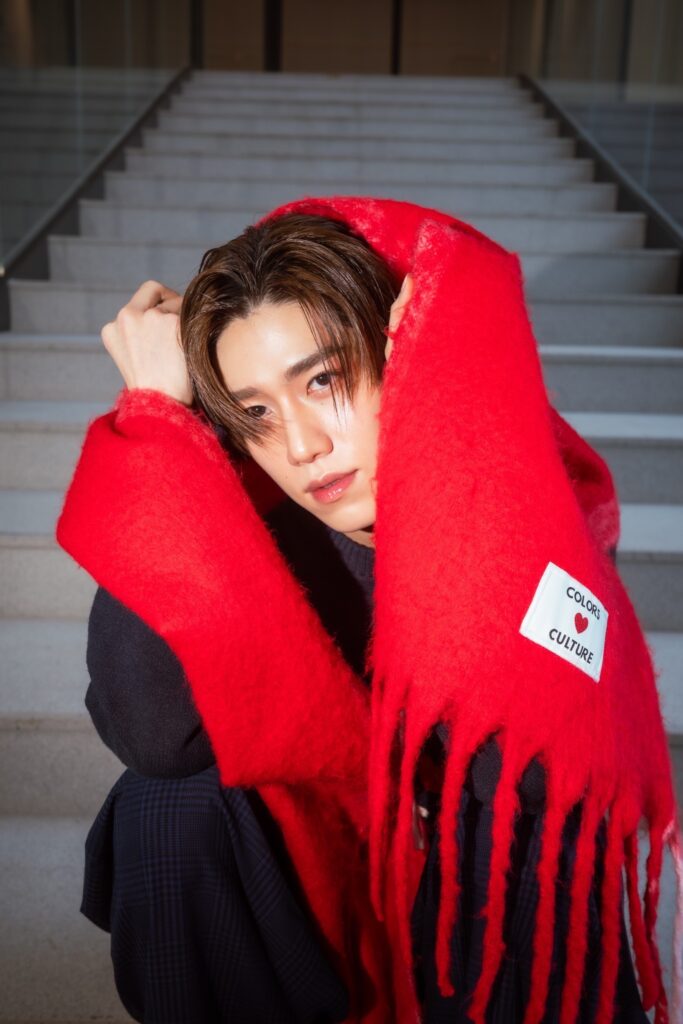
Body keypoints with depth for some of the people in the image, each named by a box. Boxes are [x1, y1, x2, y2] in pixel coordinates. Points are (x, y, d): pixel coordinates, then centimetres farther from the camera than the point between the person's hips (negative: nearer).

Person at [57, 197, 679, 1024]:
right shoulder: (248, 520, -18)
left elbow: (524, 766, -34)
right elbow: (155, 731, -35)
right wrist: (158, 412, -32)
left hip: (496, 877, 0)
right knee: (170, 799, -23)